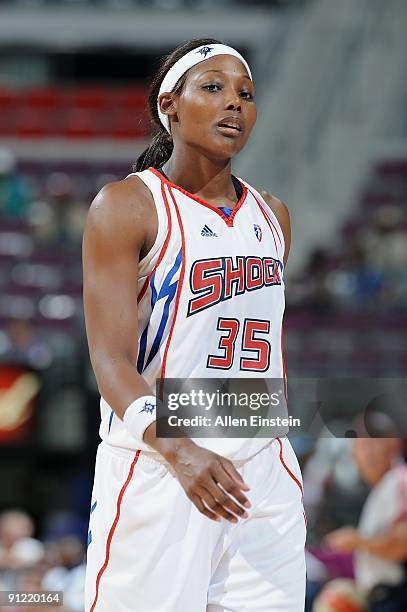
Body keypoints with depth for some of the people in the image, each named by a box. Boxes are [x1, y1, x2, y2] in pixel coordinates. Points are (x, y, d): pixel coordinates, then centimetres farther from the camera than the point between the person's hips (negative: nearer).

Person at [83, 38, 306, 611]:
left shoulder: (272, 217, 15)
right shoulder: (127, 206, -4)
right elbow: (111, 359, -13)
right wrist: (179, 452, -28)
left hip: (263, 477, 5)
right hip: (154, 470, -5)